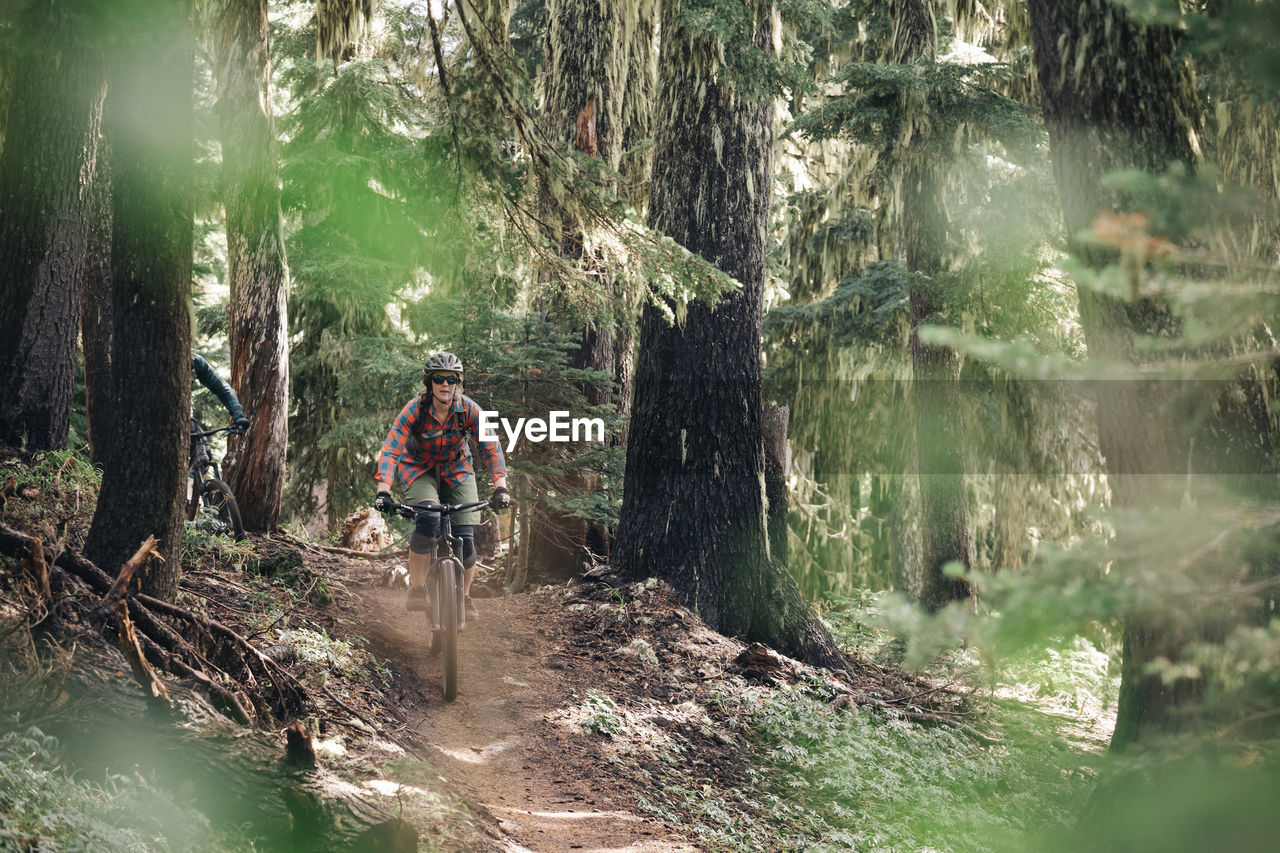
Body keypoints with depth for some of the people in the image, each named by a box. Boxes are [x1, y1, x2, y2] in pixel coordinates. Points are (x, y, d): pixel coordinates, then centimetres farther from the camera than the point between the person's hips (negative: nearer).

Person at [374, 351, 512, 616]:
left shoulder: (469, 410, -21)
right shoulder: (415, 409, -25)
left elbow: (491, 448, -21)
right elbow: (390, 450, -30)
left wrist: (500, 488, -34)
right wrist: (383, 492, -43)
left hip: (457, 470, 2)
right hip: (419, 469, -2)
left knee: (465, 538, -11)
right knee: (428, 519, -32)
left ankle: (464, 596, 12)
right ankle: (416, 589, -21)